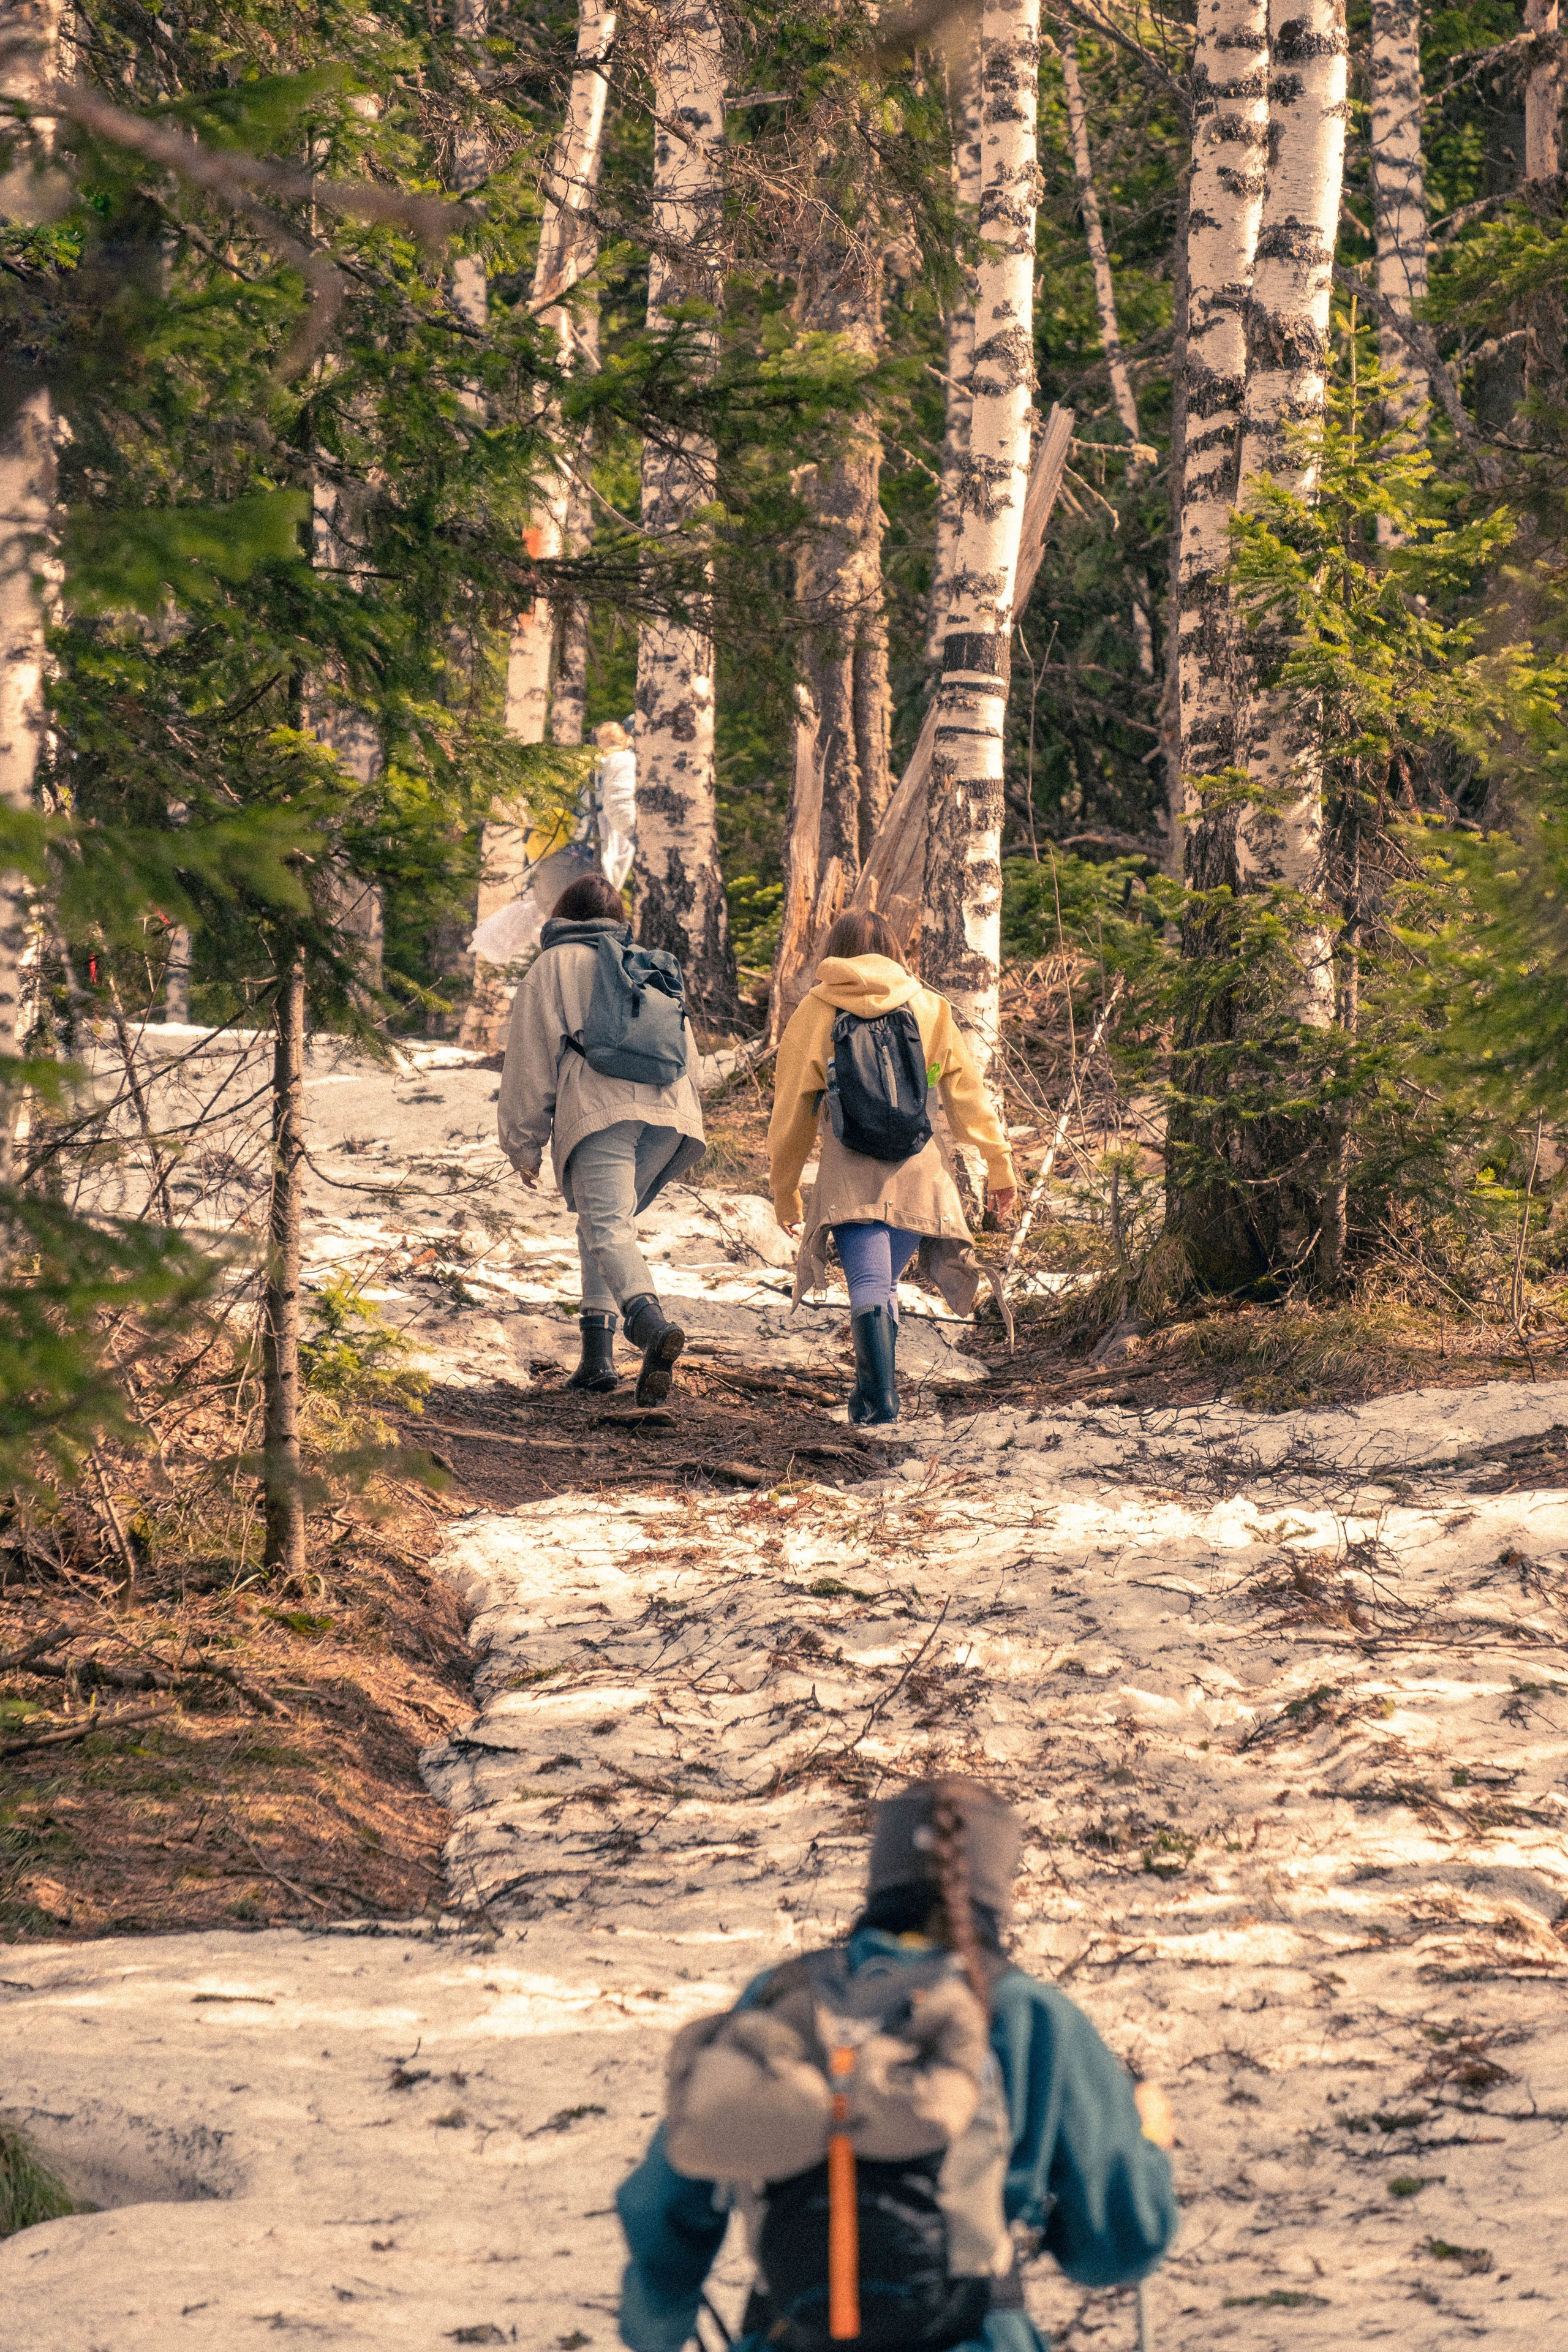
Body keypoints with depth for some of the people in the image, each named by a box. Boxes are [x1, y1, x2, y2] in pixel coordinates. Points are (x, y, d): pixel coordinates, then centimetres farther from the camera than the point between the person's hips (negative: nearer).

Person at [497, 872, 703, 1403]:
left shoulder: (552, 967, 16)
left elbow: (531, 1061, 11)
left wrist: (524, 1145, 14)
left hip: (598, 1111, -5)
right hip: (670, 1108, 5)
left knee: (607, 1230, -19)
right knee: (600, 1224, 19)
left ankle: (651, 1323, -46)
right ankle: (597, 1353, 6)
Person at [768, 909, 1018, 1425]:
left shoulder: (815, 1011, 6)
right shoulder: (927, 1007, 11)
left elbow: (793, 1108, 9)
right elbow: (966, 1090, 11)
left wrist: (785, 1190, 17)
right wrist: (997, 1161, 17)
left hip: (849, 1172, -3)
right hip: (918, 1168, 3)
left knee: (868, 1283, -11)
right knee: (885, 1283, 17)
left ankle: (881, 1397, -25)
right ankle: (871, 1395, 20)